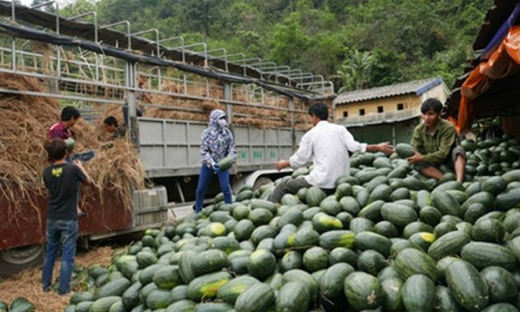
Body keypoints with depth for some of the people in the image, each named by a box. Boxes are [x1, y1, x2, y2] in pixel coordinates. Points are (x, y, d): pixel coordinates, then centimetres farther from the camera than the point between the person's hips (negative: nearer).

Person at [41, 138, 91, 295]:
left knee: (50, 252, 19)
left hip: (52, 219, 4)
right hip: (69, 220, -4)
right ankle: (63, 289, 9)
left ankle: (46, 284, 30)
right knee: (67, 255, 4)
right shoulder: (73, 169, -16)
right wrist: (80, 167, 18)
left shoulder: (47, 172, -4)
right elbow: (88, 181, 2)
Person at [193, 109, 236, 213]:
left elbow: (232, 149, -3)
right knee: (201, 188, 4)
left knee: (225, 187, -11)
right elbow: (204, 151, -13)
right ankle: (198, 211, 23)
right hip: (208, 164, 0)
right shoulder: (207, 133, -10)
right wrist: (212, 163, -27)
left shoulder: (228, 133, -4)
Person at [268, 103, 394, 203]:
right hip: (342, 183, 6)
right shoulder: (340, 129, 9)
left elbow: (299, 160, 4)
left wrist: (284, 163, 22)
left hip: (322, 183, -6)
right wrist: (378, 147, 6)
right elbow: (353, 146, -3)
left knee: (283, 186, 9)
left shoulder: (310, 134, 1)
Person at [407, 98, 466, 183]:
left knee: (458, 150, -32)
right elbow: (414, 149, -13)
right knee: (417, 163, -26)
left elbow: (443, 153, -26)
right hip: (433, 164, 3)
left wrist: (422, 158, -33)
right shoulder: (419, 130, -7)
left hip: (448, 160, -3)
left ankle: (459, 182, -49)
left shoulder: (448, 127, -20)